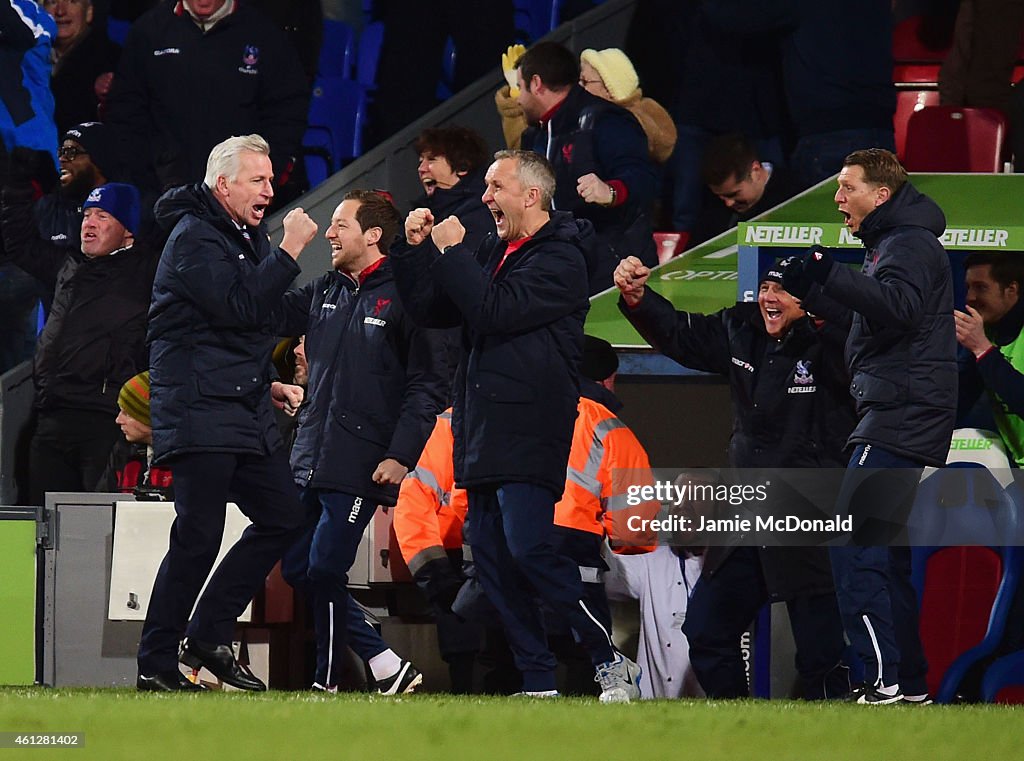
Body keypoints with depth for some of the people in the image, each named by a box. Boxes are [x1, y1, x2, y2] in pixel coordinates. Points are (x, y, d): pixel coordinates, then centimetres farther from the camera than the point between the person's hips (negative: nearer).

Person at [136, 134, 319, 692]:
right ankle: (156, 664, -4)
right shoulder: (194, 237, -10)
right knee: (198, 537, -11)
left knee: (285, 518, 5)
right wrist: (290, 249, -19)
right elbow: (242, 307, -23)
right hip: (199, 415, -10)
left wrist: (270, 386, 18)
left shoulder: (247, 238, 20)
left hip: (246, 415, 10)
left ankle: (208, 635, 12)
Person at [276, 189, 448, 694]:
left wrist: (401, 455, -16)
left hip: (363, 462, -8)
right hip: (311, 458, 8)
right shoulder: (325, 292, 14)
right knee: (297, 568, 7)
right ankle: (387, 666, 14)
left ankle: (328, 681, 3)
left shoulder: (404, 298, -7)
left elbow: (429, 384, -10)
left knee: (324, 569, -9)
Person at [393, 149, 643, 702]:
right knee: (490, 555, 4)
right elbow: (429, 310, 21)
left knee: (527, 547, -18)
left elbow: (494, 311, -20)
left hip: (530, 435, -9)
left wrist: (452, 250, -11)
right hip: (483, 433, 9)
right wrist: (417, 249, 8)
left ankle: (611, 661, -9)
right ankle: (538, 683, 8)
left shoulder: (559, 261, -8)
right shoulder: (493, 254, 20)